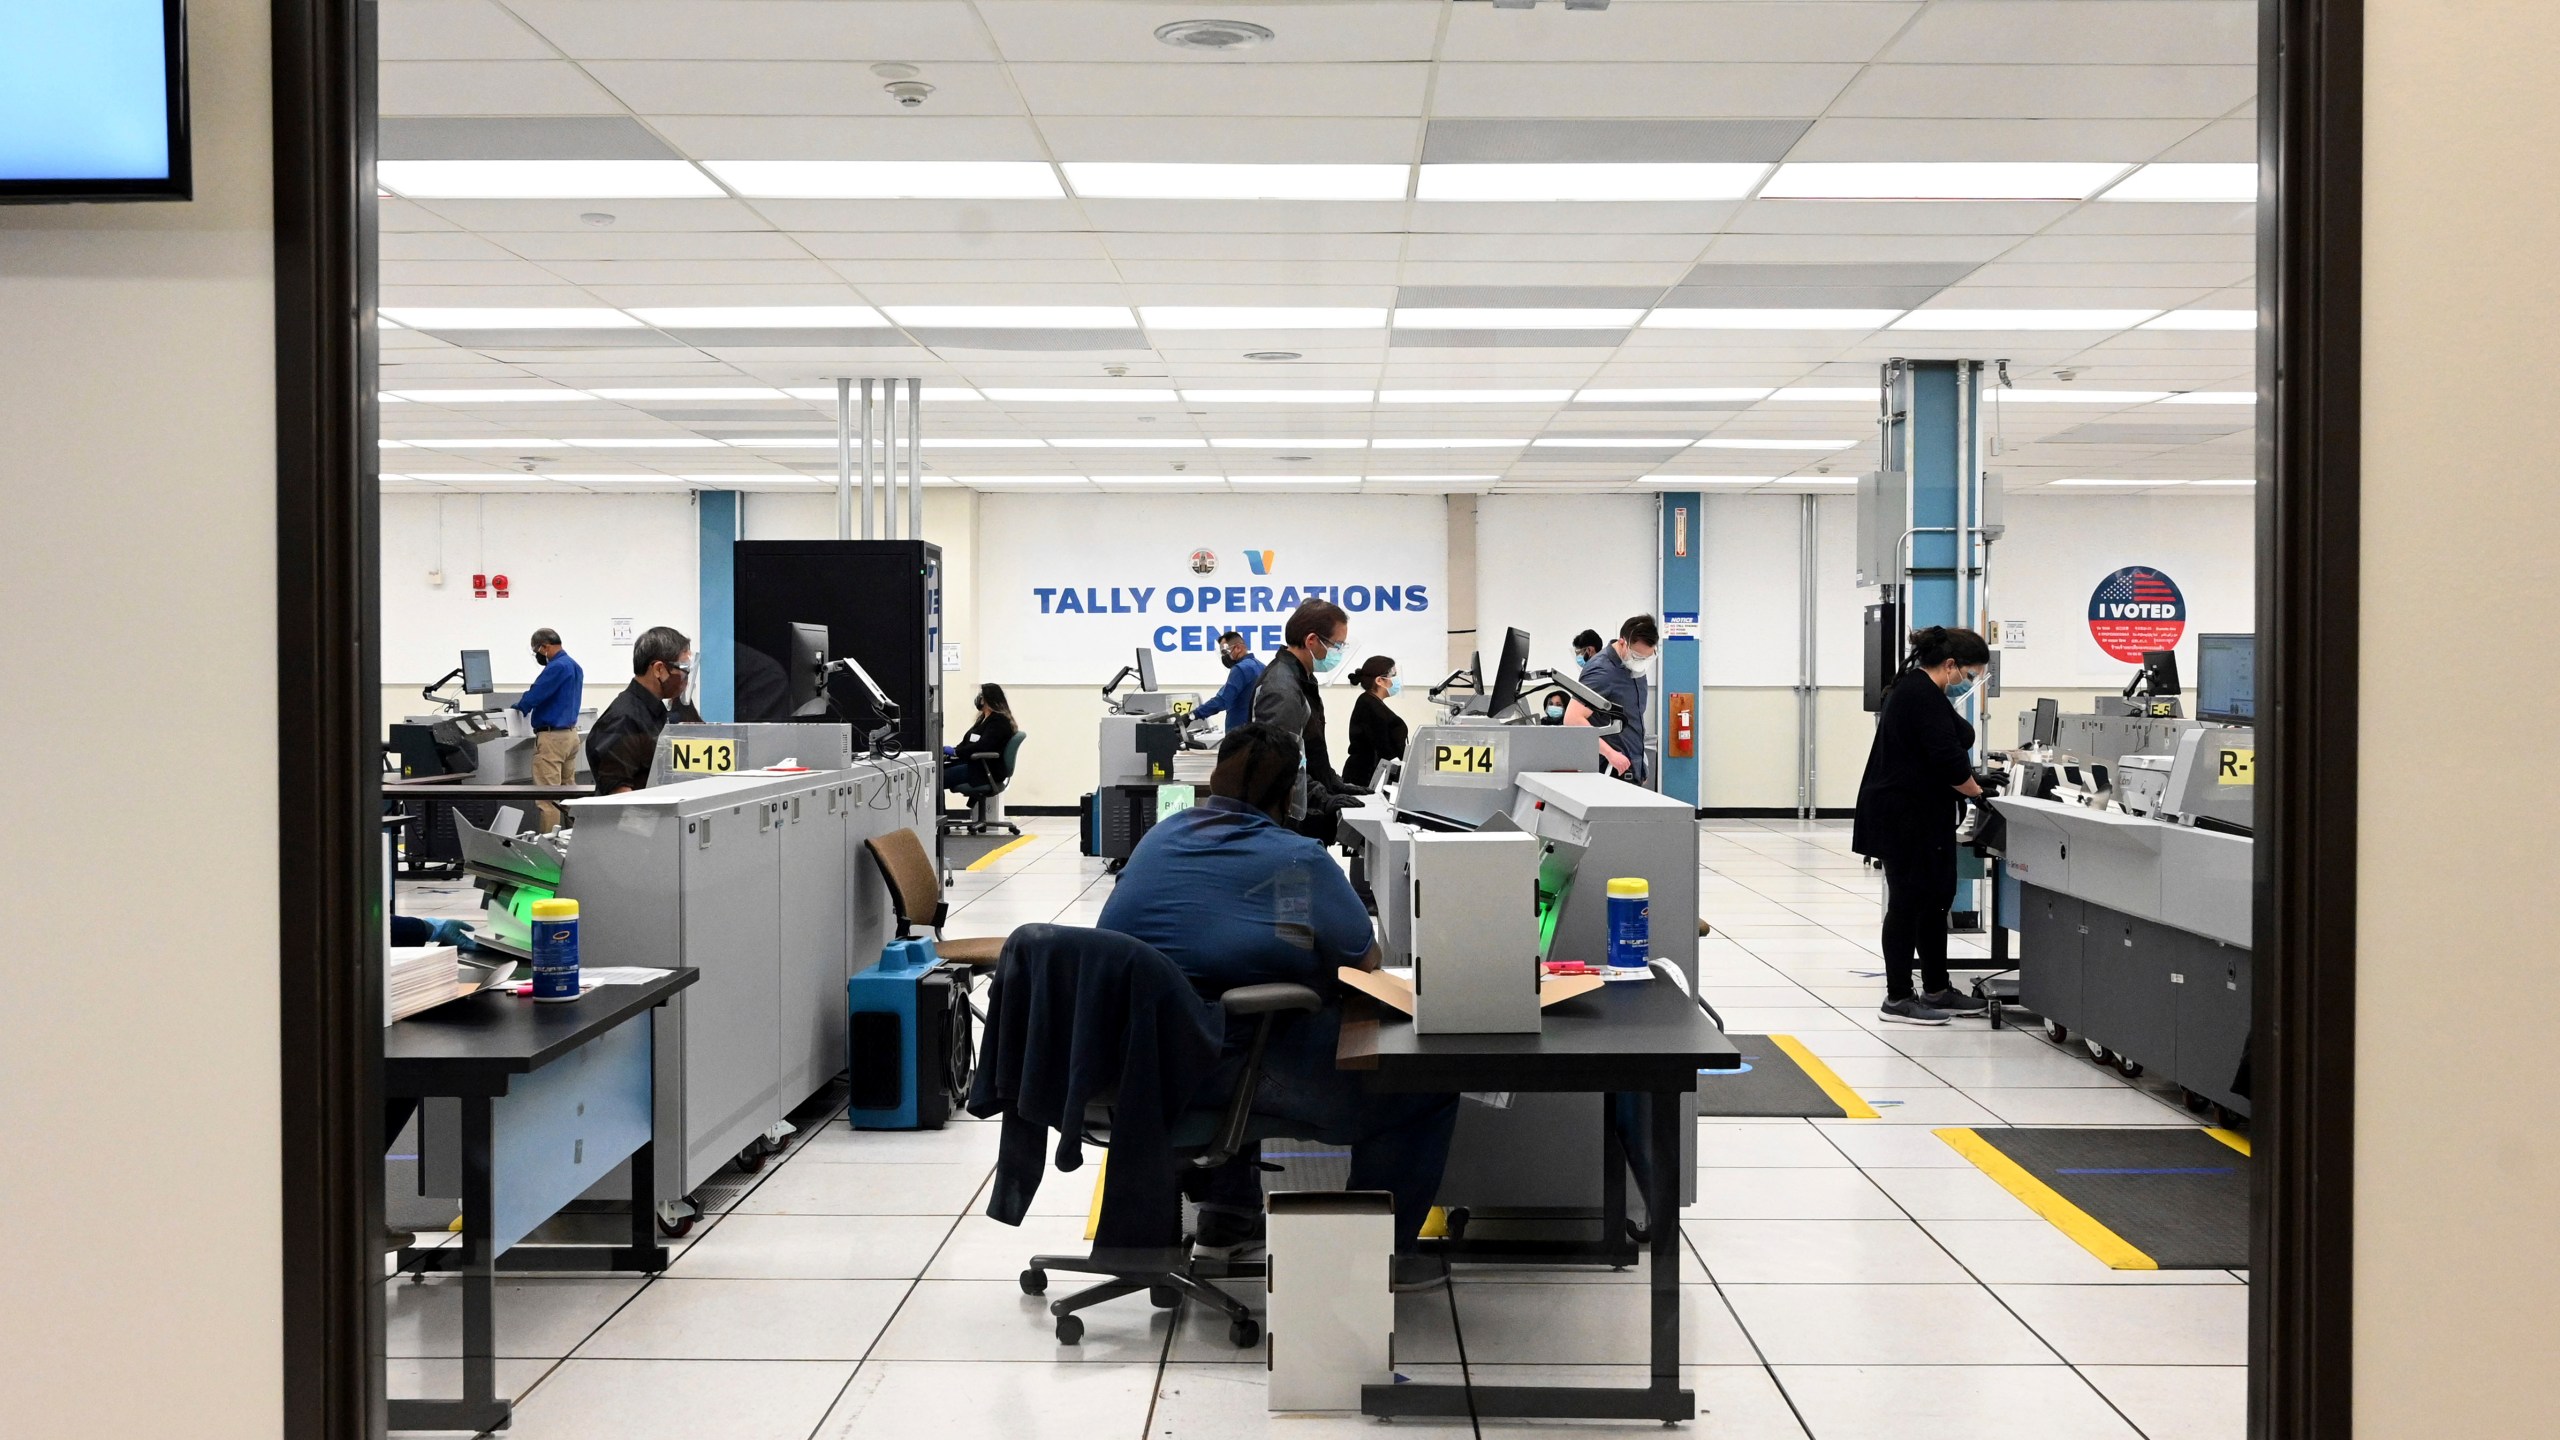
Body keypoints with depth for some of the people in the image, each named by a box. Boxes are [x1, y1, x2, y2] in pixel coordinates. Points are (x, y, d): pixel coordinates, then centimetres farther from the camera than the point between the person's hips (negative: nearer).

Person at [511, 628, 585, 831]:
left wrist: (516, 707, 3)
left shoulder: (556, 667, -17)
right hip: (570, 734, 10)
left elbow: (534, 696, -17)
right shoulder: (575, 666, 14)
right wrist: (527, 705, 21)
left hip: (552, 737, -10)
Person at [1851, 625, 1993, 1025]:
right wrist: (1977, 791, -9)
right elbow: (1947, 759, -23)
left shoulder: (1914, 688, 15)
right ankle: (1898, 999, 2)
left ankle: (1936, 990, 21)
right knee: (1909, 903, -4)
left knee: (1935, 901, 14)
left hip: (1918, 817, 11)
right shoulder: (1924, 695, -18)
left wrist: (1971, 776, 10)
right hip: (1907, 818, -11)